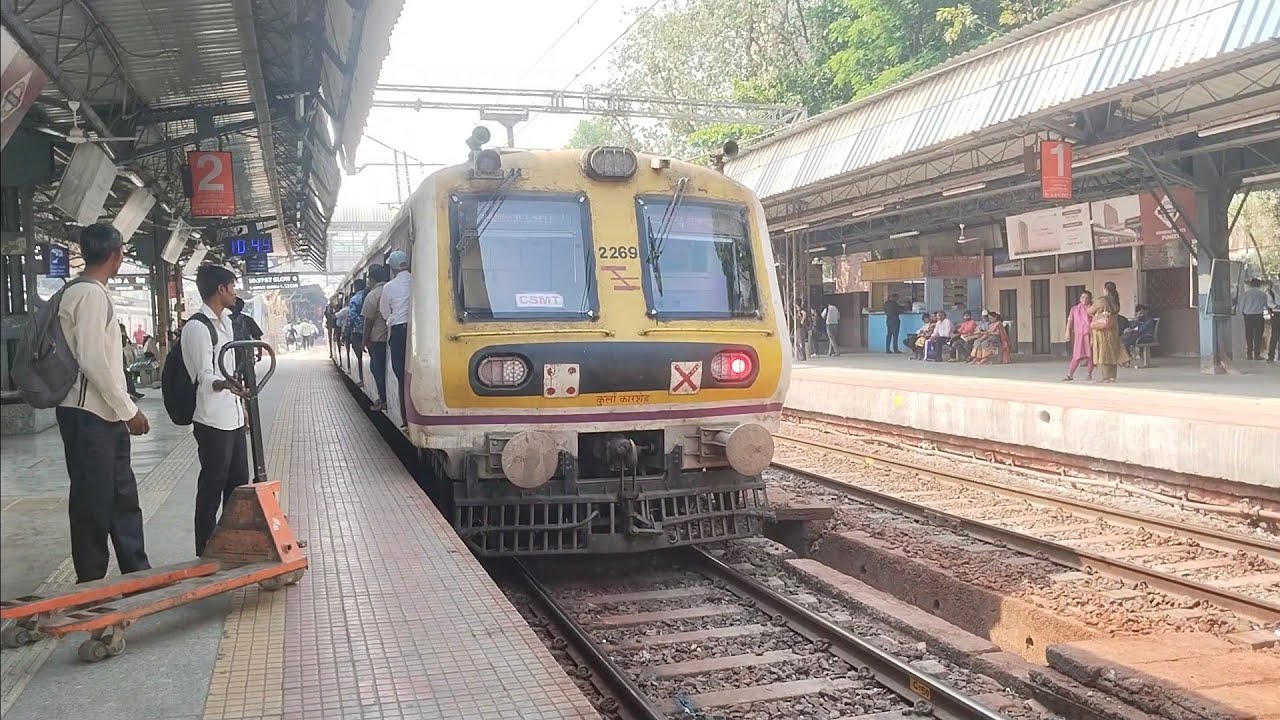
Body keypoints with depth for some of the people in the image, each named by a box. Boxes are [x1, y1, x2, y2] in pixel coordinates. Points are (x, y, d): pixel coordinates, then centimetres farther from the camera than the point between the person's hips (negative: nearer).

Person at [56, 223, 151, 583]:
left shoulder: (92, 293, 15)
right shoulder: (91, 295, -15)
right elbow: (92, 360, -21)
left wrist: (123, 409, 17)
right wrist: (128, 409, -16)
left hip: (104, 416, 10)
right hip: (88, 416, -10)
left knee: (123, 496, 13)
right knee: (93, 500, -2)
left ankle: (137, 572, 20)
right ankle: (91, 582, 8)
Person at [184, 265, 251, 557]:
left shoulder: (226, 321, 14)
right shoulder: (197, 327, -14)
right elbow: (204, 377, -22)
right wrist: (225, 384, -42)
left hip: (233, 418, 9)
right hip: (213, 421, -9)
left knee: (239, 485, 15)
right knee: (212, 489, -2)